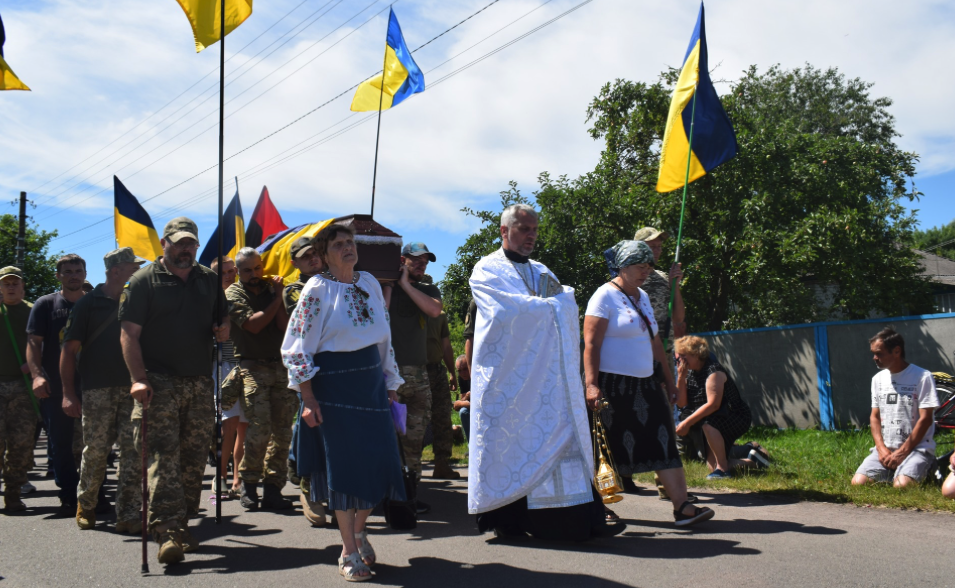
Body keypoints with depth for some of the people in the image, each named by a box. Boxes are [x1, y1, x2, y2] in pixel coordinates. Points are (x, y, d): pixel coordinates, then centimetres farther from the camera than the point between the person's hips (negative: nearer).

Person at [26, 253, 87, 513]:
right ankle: (68, 497, 12)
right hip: (55, 386, -1)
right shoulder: (46, 304, 4)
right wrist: (37, 375, -15)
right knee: (60, 443, 3)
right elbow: (34, 342, -1)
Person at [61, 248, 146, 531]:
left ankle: (128, 516, 2)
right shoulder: (89, 303, 2)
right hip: (97, 390, -3)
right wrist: (68, 393, -7)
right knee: (96, 451, 1)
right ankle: (86, 505, 26)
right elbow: (69, 349, 0)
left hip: (132, 388, 3)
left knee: (134, 451, -4)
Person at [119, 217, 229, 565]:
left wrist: (223, 330, -2)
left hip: (200, 384, 5)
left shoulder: (209, 280, 16)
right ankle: (167, 531, -16)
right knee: (162, 454, -13)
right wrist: (138, 378, -17)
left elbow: (223, 323, 23)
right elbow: (129, 333, -5)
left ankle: (182, 524, 17)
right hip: (159, 382, -5)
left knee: (193, 458, 6)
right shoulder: (144, 281, 2)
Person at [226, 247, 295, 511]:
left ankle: (273, 489, 10)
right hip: (252, 367, -4)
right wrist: (276, 300, -3)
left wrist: (278, 296, -3)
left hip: (280, 365, 4)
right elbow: (253, 324, -11)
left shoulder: (271, 289, 15)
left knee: (283, 432, 2)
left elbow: (284, 326, 4)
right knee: (260, 429, -15)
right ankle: (248, 485, 1)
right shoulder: (233, 293, 4)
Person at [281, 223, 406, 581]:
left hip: (371, 383, 5)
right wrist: (308, 399, -13)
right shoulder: (318, 289, -7)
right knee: (343, 465, -1)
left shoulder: (370, 283, 9)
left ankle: (359, 528, 28)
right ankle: (349, 552, 11)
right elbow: (298, 347, -9)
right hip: (334, 386, -5)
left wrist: (390, 384, 14)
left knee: (379, 459, 2)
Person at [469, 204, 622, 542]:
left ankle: (578, 518, -2)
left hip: (546, 372, 5)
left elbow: (567, 308, 9)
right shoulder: (488, 270, 3)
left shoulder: (541, 271, 22)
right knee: (508, 441, -3)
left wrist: (554, 301, -11)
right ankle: (506, 520, 6)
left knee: (560, 436, -1)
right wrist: (549, 305, -3)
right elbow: (511, 310, -14)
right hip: (508, 372, -5)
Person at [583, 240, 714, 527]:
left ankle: (682, 506, -4)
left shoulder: (642, 297, 16)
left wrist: (669, 379, 19)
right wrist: (591, 385, -23)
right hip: (613, 385, -7)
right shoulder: (605, 297, -8)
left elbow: (654, 341, 21)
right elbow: (591, 344, -15)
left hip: (644, 384, 7)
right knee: (610, 448, 1)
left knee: (663, 442, -2)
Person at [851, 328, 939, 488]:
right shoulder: (878, 379, 12)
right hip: (884, 448, 5)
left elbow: (925, 419, -10)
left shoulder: (923, 377, -7)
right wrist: (882, 449, -5)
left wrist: (901, 453, -13)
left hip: (917, 448, -4)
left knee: (901, 486, -31)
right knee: (858, 482, -19)